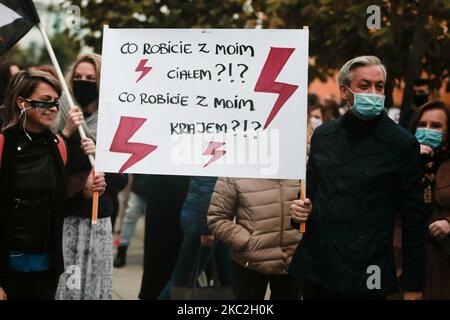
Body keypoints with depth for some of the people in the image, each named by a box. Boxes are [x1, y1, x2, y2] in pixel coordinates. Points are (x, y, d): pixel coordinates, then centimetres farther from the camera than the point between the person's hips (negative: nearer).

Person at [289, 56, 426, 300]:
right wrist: (301, 209, -3)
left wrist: (413, 286, -5)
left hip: (367, 277, -4)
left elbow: (414, 219, -5)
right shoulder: (322, 135, 7)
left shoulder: (402, 144, -7)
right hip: (315, 269, 4)